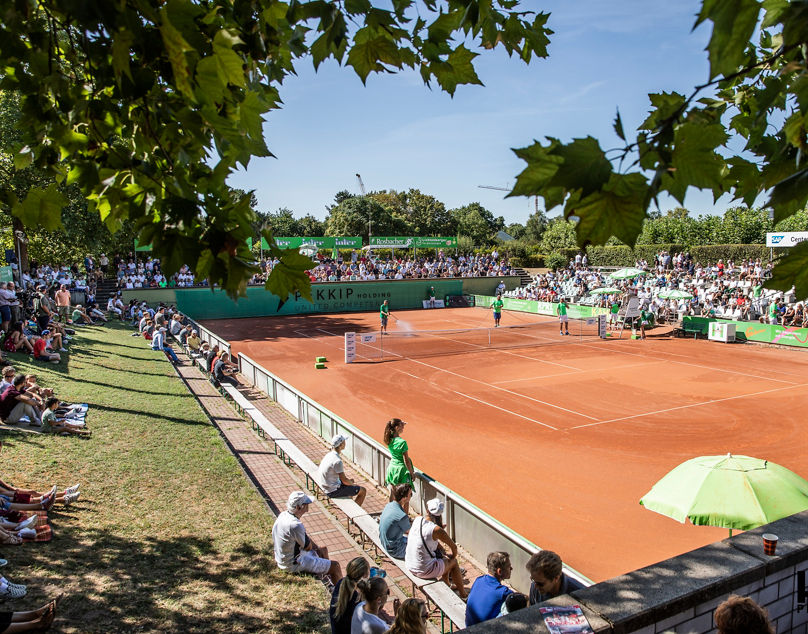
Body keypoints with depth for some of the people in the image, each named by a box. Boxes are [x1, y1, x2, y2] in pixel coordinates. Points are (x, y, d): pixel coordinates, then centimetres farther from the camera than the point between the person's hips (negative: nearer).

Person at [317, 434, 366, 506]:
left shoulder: (329, 454, 2)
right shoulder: (337, 461, -27)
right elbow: (344, 481, -21)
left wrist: (350, 481, 13)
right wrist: (353, 484, -1)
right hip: (333, 491, -9)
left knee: (351, 480, 31)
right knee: (363, 491, -2)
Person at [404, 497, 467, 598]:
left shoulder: (417, 519, -5)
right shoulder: (436, 530, -24)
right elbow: (453, 547, -10)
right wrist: (453, 556, 12)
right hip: (424, 570, -6)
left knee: (443, 557, 28)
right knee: (453, 562, 17)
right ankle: (463, 594, 34)